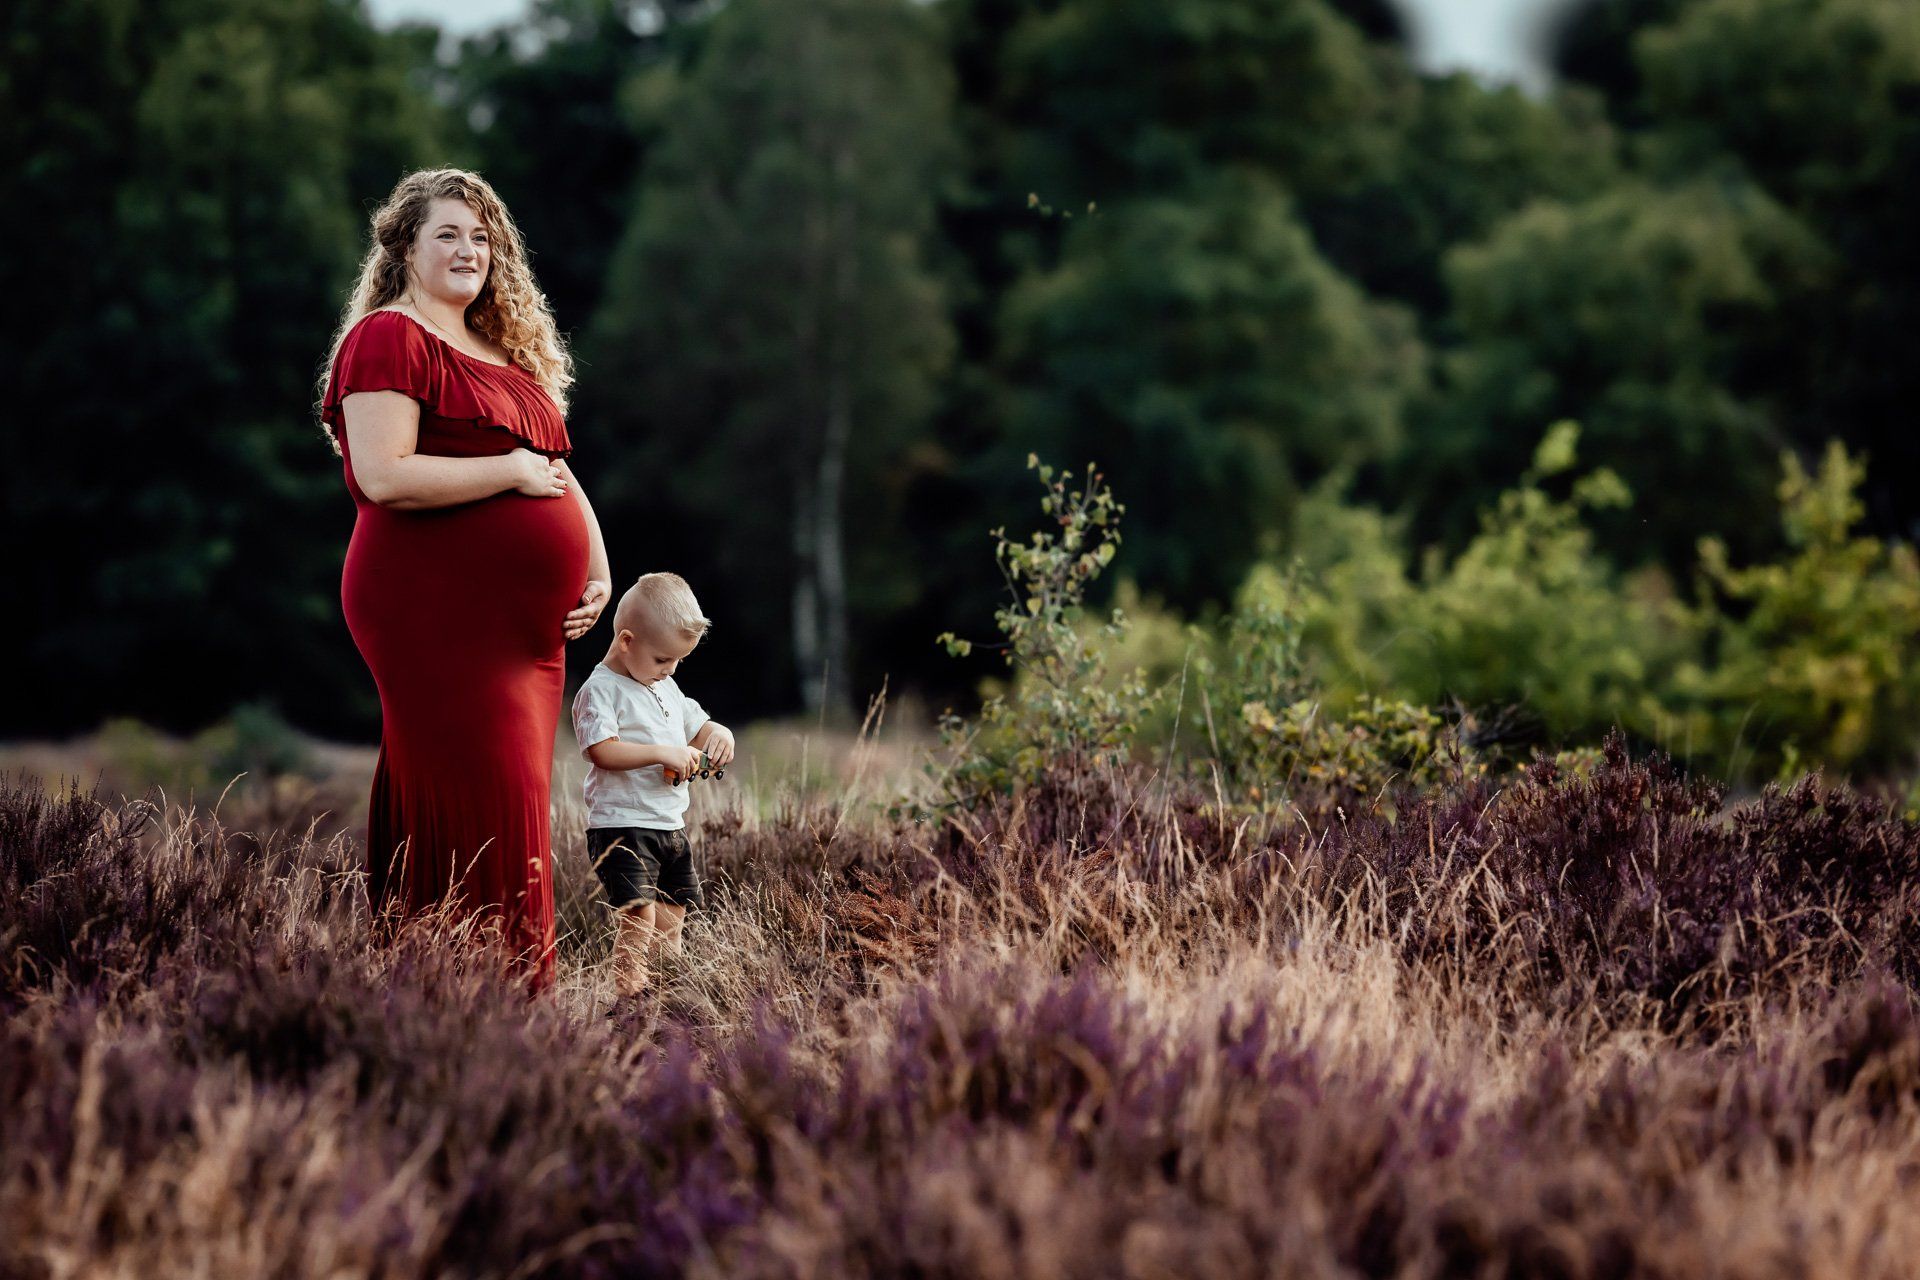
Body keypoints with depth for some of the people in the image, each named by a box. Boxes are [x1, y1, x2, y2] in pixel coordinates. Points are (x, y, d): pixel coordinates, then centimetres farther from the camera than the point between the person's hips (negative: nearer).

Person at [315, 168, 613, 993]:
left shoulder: (505, 354, 21)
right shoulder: (390, 339, -6)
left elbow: (554, 468, 26)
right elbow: (383, 477, -18)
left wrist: (598, 567, 9)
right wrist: (513, 471, -13)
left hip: (528, 629, 9)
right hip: (437, 614, -9)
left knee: (514, 810, 9)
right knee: (476, 815, -12)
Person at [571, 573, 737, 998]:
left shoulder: (666, 689, 17)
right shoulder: (600, 690, -10)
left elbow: (698, 726, 28)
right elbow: (601, 751, -21)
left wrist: (717, 733, 4)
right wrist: (663, 753, -25)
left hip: (671, 827, 9)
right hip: (622, 829, -9)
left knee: (670, 927, 9)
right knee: (638, 920, -19)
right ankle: (630, 997, -21)